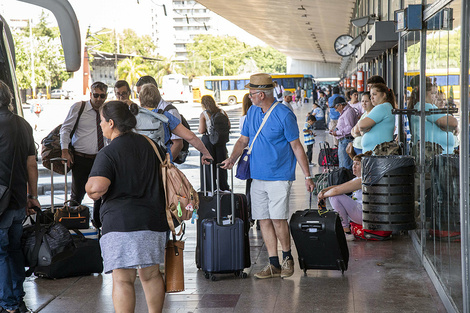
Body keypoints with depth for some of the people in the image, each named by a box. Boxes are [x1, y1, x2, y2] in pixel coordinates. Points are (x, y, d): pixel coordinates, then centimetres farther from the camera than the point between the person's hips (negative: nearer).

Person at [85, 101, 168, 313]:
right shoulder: (147, 144, 11)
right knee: (150, 275, 16)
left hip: (121, 221, -7)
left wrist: (91, 190, 0)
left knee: (122, 279, -5)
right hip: (153, 217, 7)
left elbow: (97, 187, -21)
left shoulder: (108, 153, -10)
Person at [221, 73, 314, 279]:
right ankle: (274, 264, 12)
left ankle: (287, 257, 12)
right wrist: (232, 159, -3)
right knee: (264, 220, 5)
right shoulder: (252, 112, 11)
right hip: (257, 176, 7)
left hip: (279, 176, -6)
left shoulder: (284, 115, -10)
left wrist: (307, 176, -9)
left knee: (278, 220, -10)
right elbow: (243, 140, 16)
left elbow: (296, 146, -7)